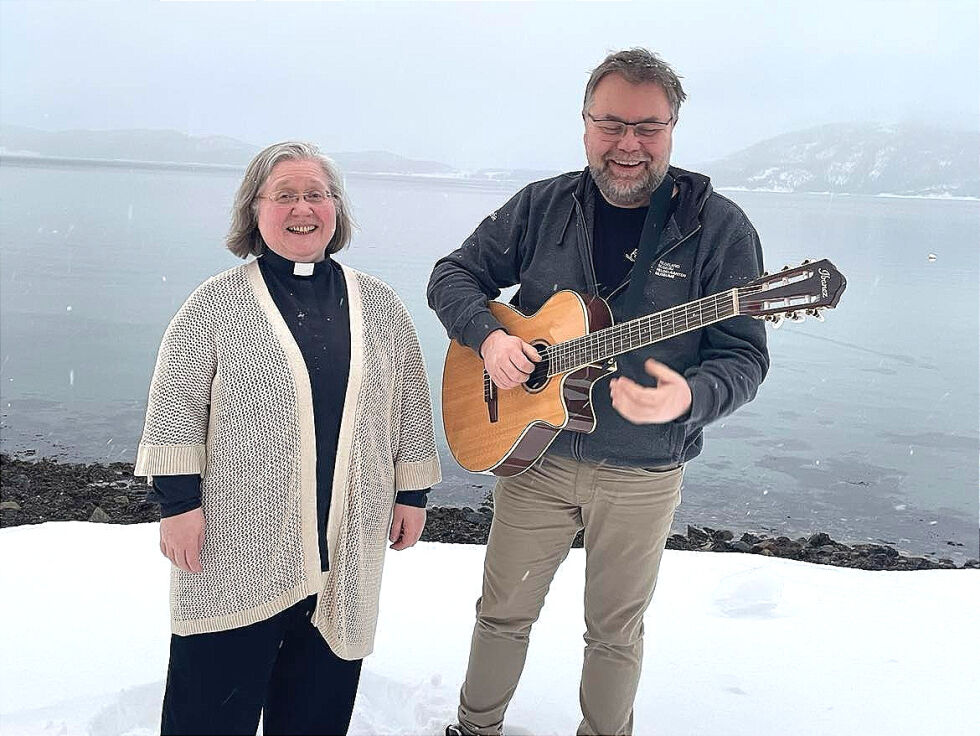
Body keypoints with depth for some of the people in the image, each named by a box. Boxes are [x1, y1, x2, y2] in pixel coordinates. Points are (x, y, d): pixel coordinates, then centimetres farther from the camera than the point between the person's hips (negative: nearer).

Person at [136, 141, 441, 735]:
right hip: (236, 541, -2)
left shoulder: (381, 305, 8)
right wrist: (178, 503, -7)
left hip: (346, 544, 3)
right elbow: (176, 408, -2)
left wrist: (413, 493, 11)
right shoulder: (216, 303, -1)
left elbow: (411, 405, 12)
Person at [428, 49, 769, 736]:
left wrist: (688, 398, -34)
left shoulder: (718, 228, -11)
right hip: (532, 449, 2)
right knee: (504, 612, 17)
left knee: (616, 632, 16)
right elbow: (453, 274, 3)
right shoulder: (542, 207, -3)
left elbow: (744, 355, -12)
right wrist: (488, 336, -17)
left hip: (644, 473, -2)